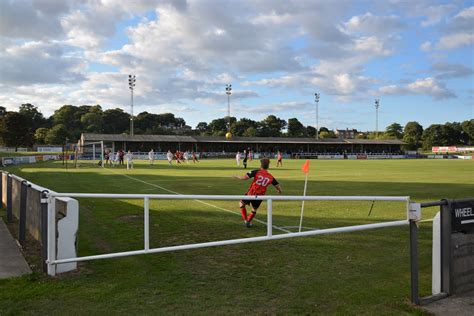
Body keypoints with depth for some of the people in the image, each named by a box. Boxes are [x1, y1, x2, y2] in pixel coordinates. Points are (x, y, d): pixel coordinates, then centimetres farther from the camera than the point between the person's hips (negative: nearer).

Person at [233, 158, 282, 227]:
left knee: (241, 204, 22)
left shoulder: (256, 172, -9)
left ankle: (246, 220, 16)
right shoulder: (270, 177, 1)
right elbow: (278, 186, 6)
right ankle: (249, 221, 34)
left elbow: (245, 177, -18)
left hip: (251, 194, -3)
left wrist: (237, 177, 0)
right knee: (254, 210, 28)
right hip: (260, 196, 3)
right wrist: (279, 191, 29)